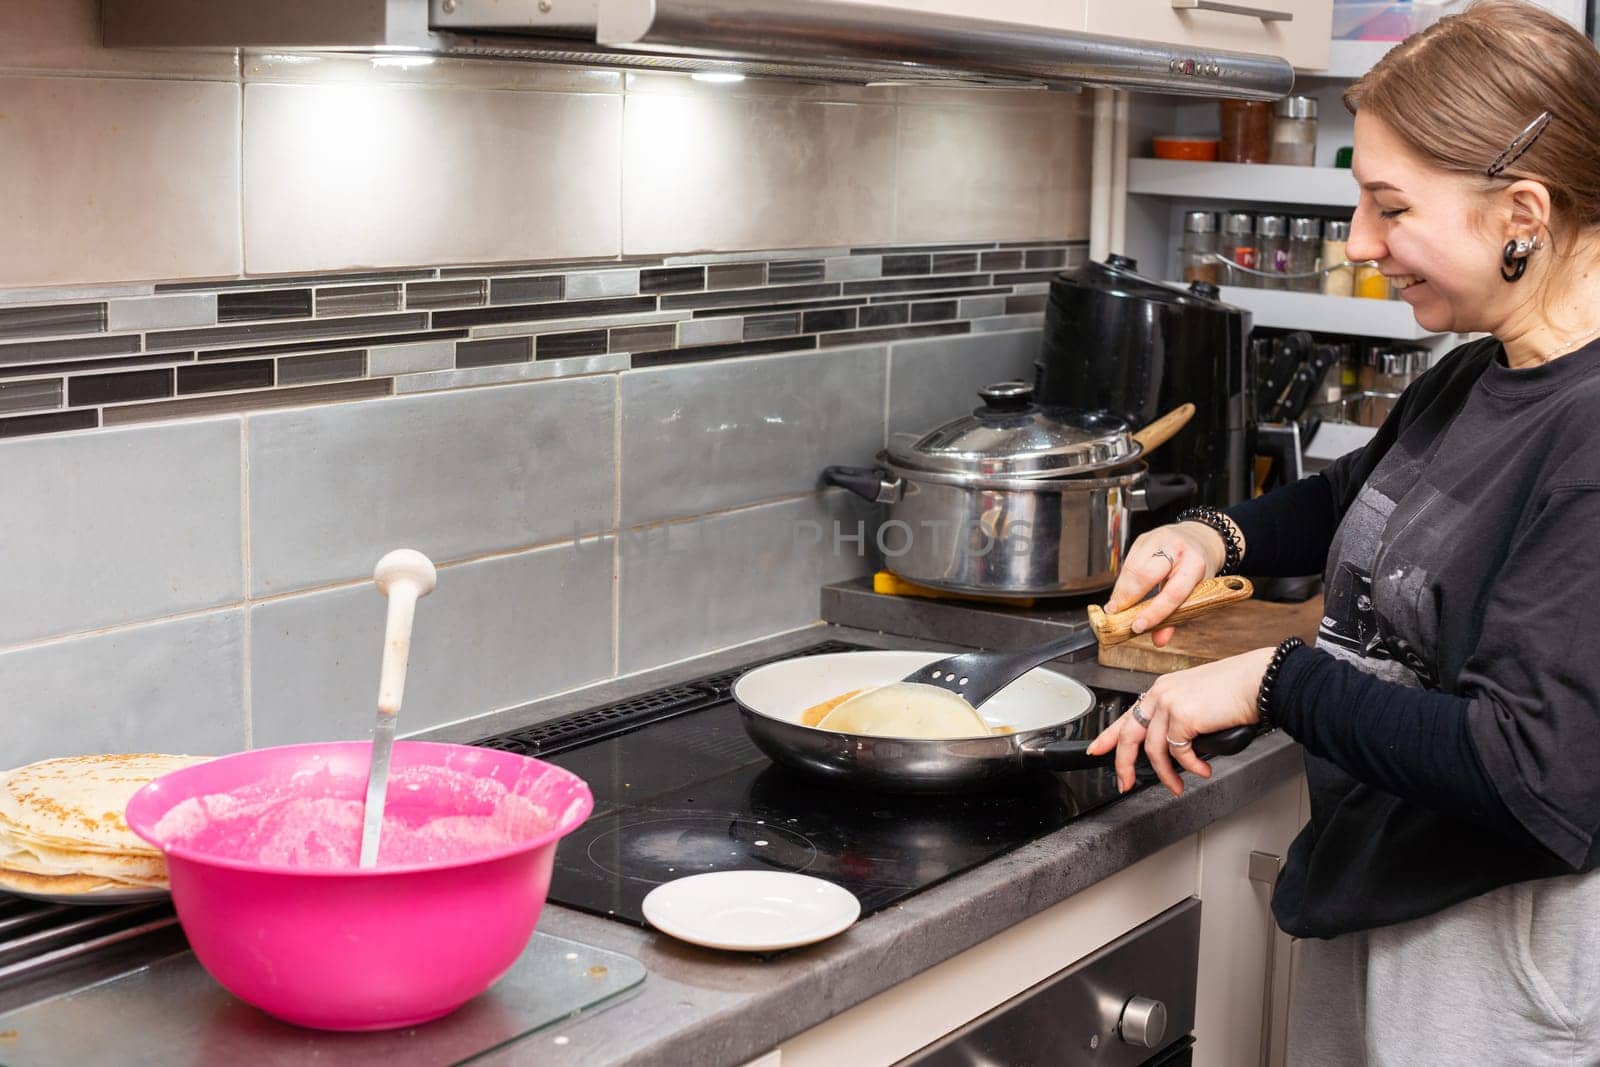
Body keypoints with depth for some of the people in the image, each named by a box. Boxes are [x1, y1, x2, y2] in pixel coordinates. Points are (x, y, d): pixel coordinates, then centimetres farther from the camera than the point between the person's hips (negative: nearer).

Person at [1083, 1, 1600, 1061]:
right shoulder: (1467, 381, 4)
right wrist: (1218, 533, 5)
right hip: (1373, 899, 8)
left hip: (1505, 967, -8)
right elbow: (1354, 500, 25)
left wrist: (1276, 680, -21)